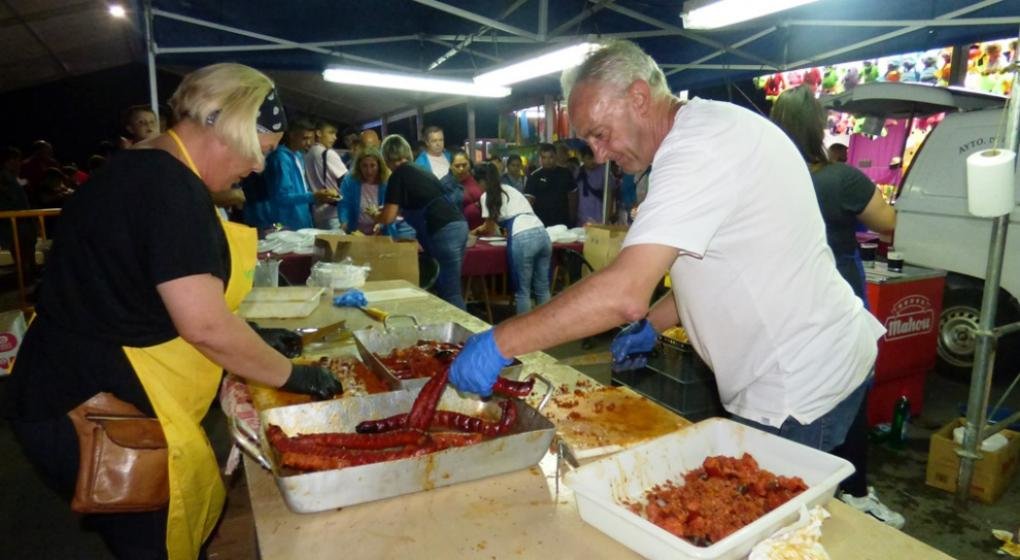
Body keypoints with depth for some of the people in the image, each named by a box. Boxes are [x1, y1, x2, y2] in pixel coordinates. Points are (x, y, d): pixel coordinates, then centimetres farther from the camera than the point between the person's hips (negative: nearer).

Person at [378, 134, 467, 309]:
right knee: (446, 288, 15)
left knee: (450, 293, -4)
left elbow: (388, 217, -1)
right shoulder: (421, 170, 25)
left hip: (443, 232, -8)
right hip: (459, 225, 8)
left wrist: (375, 217, 20)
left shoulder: (399, 175, 1)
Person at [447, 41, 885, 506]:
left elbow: (625, 294, -33)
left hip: (800, 391, -10)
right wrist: (651, 326, 11)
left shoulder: (699, 148, -23)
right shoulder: (716, 127, 9)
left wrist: (499, 343, -26)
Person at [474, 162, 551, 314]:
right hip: (542, 234, 6)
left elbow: (490, 228, 24)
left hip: (522, 239, -6)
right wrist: (486, 228, 59)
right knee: (542, 288, 13)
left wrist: (480, 229, 46)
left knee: (522, 291, 4)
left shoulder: (486, 196, 12)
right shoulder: (511, 189, 31)